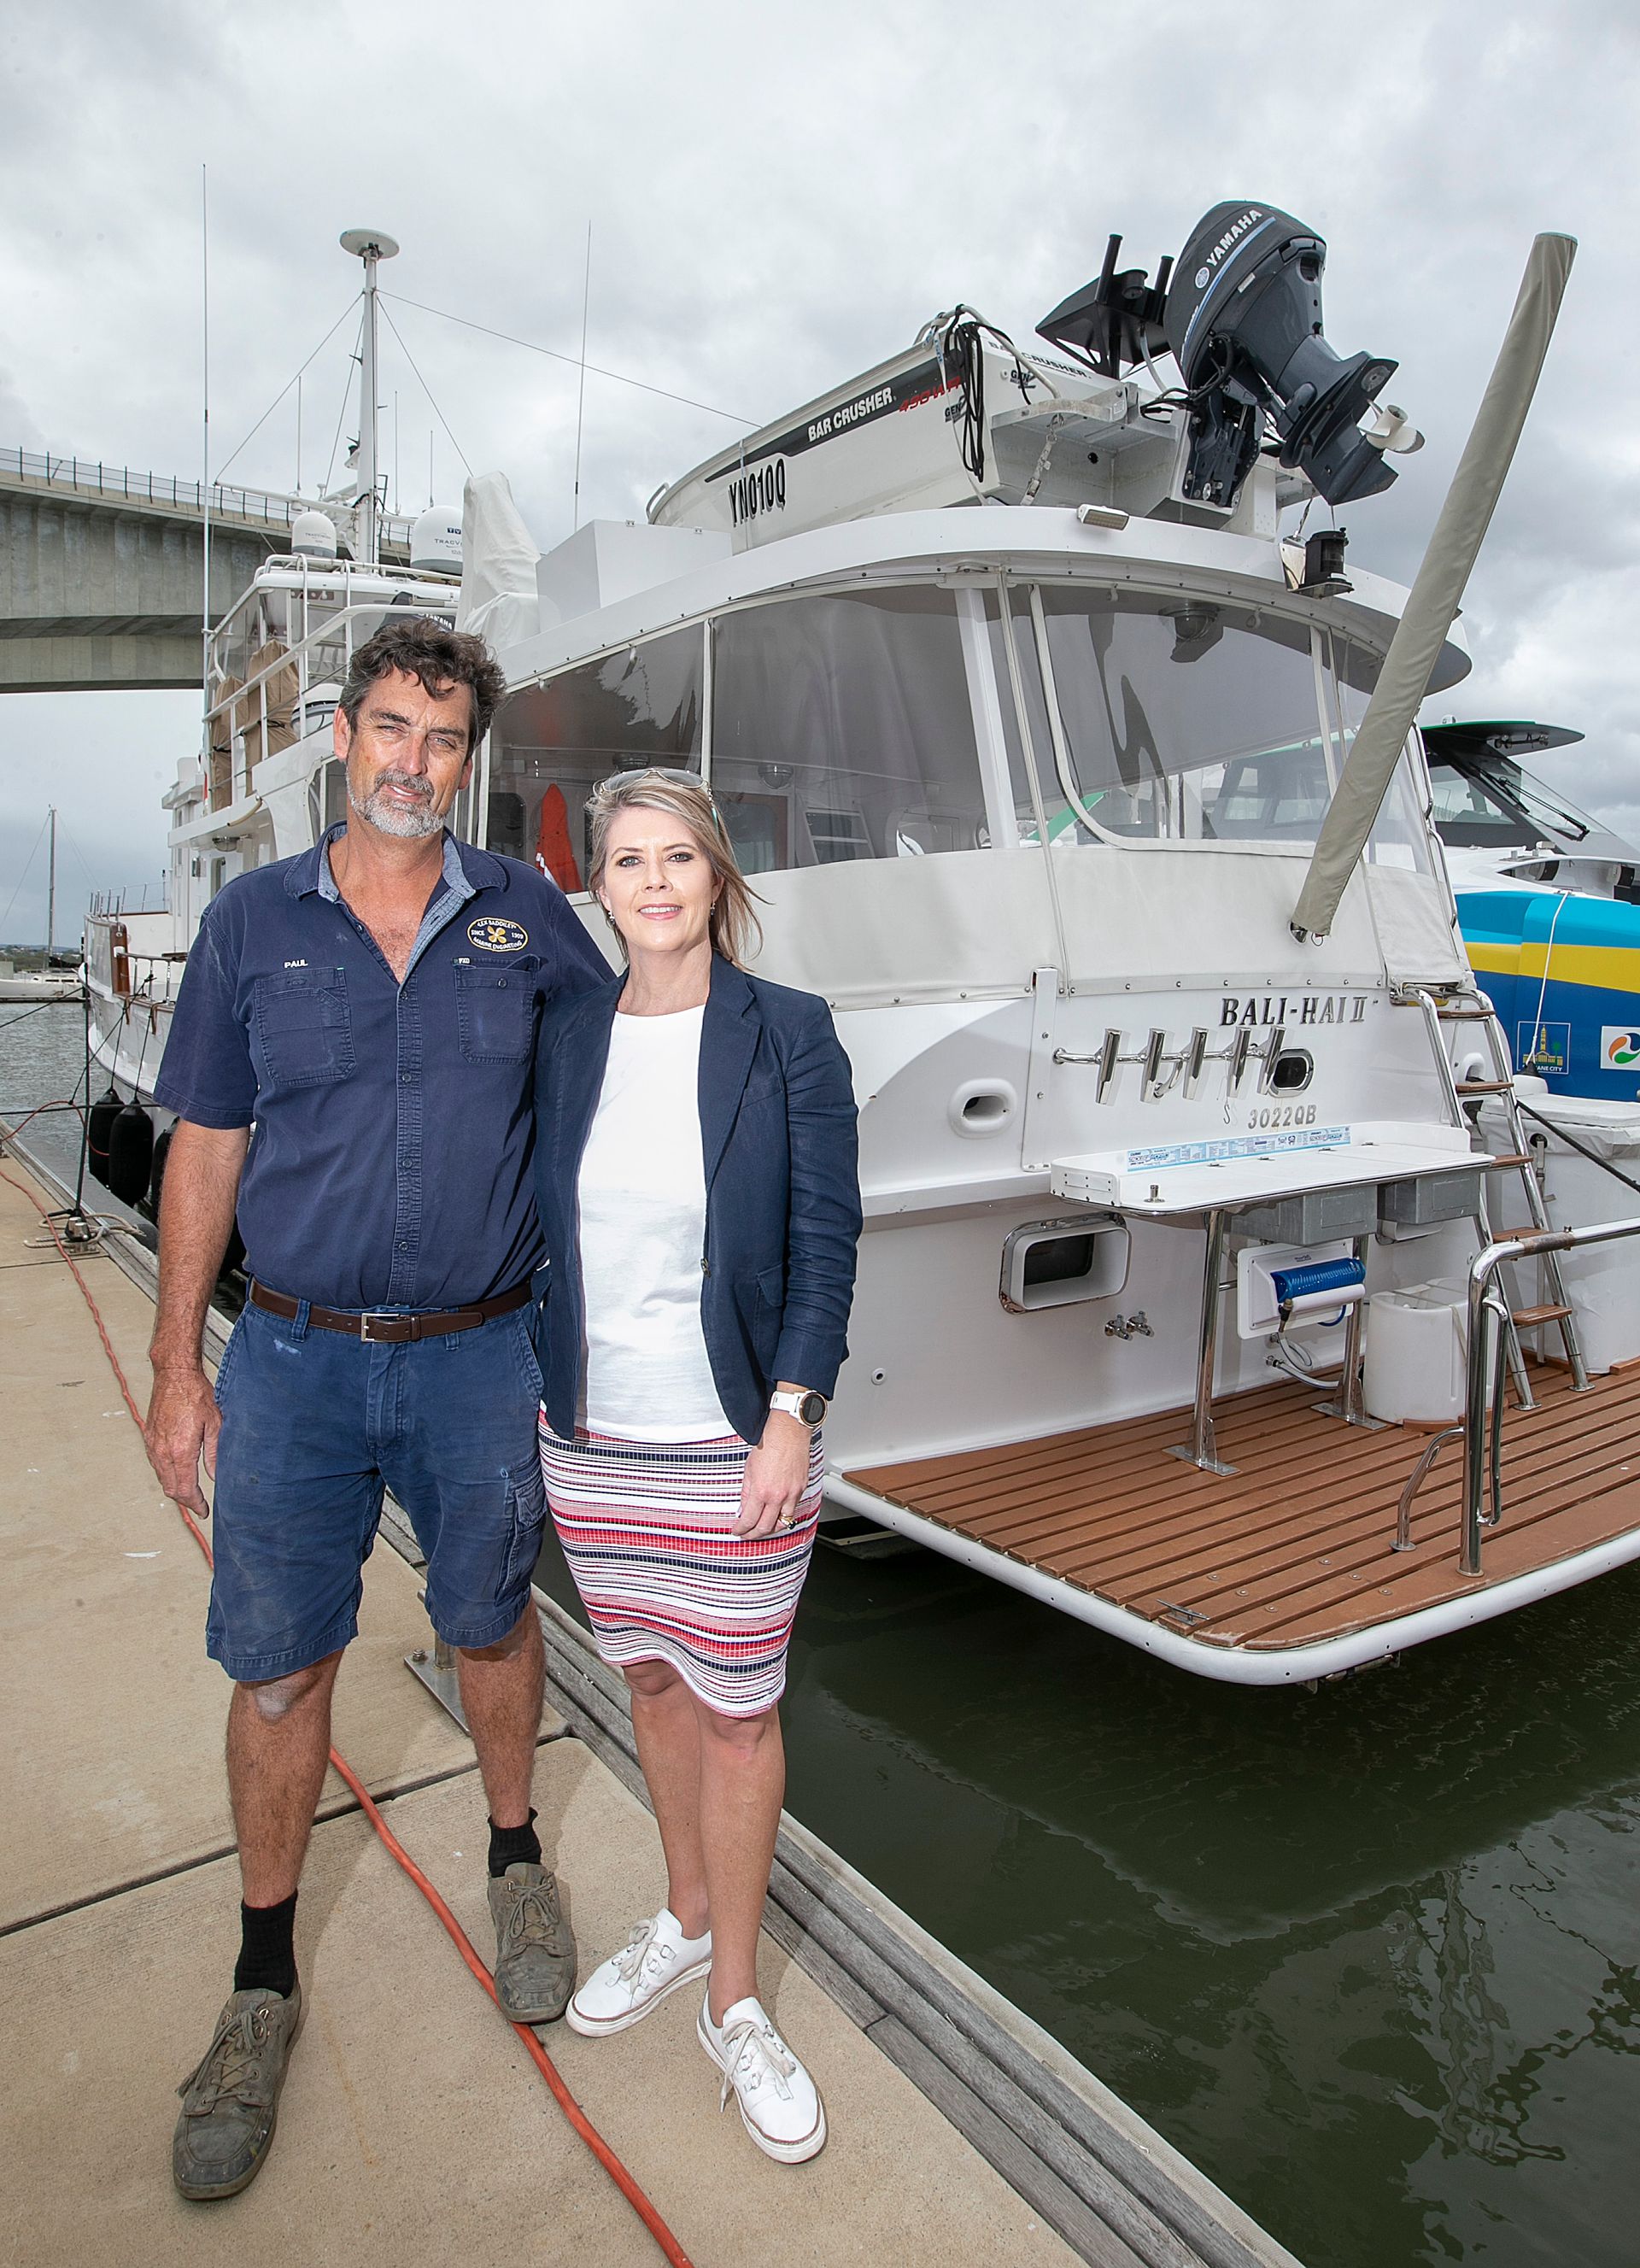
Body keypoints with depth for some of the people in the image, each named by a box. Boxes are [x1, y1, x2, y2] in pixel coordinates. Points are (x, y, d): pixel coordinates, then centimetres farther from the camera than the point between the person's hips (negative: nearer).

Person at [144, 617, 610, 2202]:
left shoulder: (525, 916, -1)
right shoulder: (252, 921, 0)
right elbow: (206, 1153, 2)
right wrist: (177, 1369, 1)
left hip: (479, 1356, 0)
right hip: (293, 1360, 1)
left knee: (491, 1623, 17)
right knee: (278, 1666, 11)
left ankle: (515, 1861, 43)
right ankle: (265, 1979, 33)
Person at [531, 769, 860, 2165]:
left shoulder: (787, 1033, -9)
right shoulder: (565, 1039, 2)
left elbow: (826, 1237, -8)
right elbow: (543, 1226, 9)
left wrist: (791, 1415, -14)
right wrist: (535, 1388, 10)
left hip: (732, 1436, -4)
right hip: (592, 1431, 4)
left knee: (736, 1708, 9)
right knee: (652, 1681, 20)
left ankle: (735, 2005, 31)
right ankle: (687, 1918, 45)